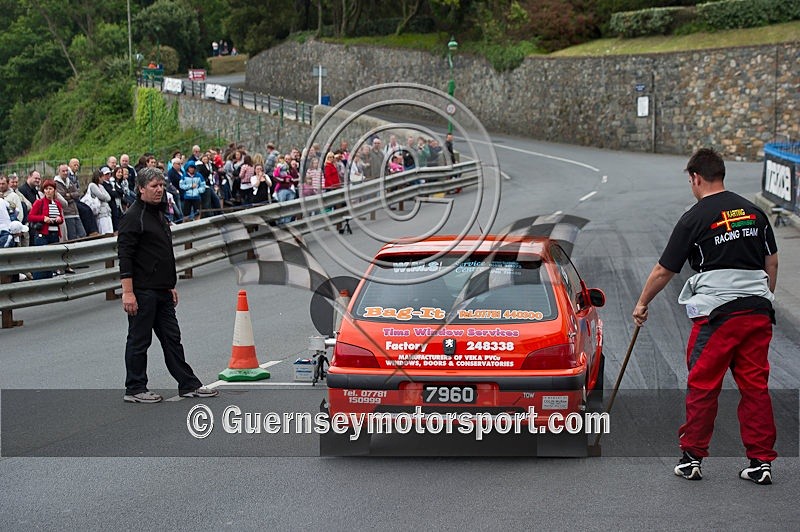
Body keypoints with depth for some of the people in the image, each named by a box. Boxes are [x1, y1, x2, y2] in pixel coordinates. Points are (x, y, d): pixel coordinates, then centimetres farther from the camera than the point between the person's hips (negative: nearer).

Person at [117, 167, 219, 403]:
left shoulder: (160, 215, 17)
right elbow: (125, 256, -18)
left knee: (172, 338, 12)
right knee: (139, 340, 0)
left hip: (161, 291, 9)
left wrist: (171, 286, 23)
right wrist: (128, 292, -23)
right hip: (142, 292, -9)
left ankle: (189, 385, 16)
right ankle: (134, 389, 9)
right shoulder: (133, 217, -13)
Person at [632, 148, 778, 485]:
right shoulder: (754, 212, 10)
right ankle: (761, 462, 7)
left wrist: (642, 304, 13)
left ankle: (692, 458, 9)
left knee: (702, 386, 4)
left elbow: (664, 271, 0)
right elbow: (772, 263, 15)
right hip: (758, 312, 5)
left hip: (716, 314, -5)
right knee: (755, 385, 7)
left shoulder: (694, 219, -5)